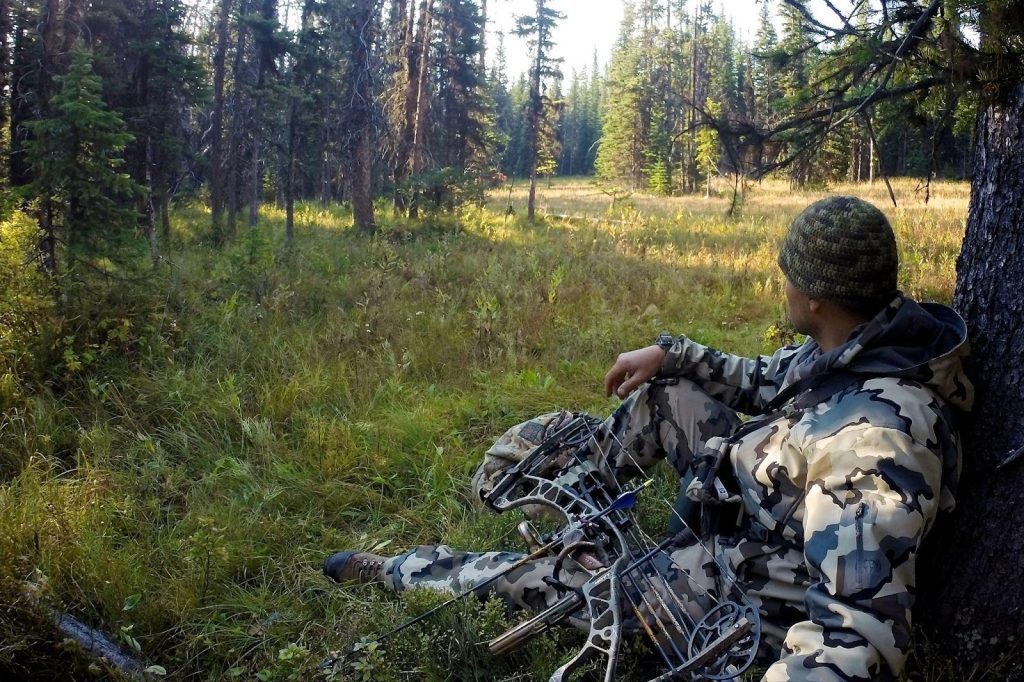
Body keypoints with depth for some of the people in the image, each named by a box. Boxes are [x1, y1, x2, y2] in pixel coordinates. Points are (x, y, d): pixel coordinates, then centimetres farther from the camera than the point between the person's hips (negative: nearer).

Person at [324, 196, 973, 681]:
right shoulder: (861, 344, -10)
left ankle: (398, 571, 25)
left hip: (753, 579, -8)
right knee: (667, 388, 9)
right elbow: (765, 380, 10)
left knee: (540, 574, 1)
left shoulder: (875, 438, -38)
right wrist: (670, 353, 4)